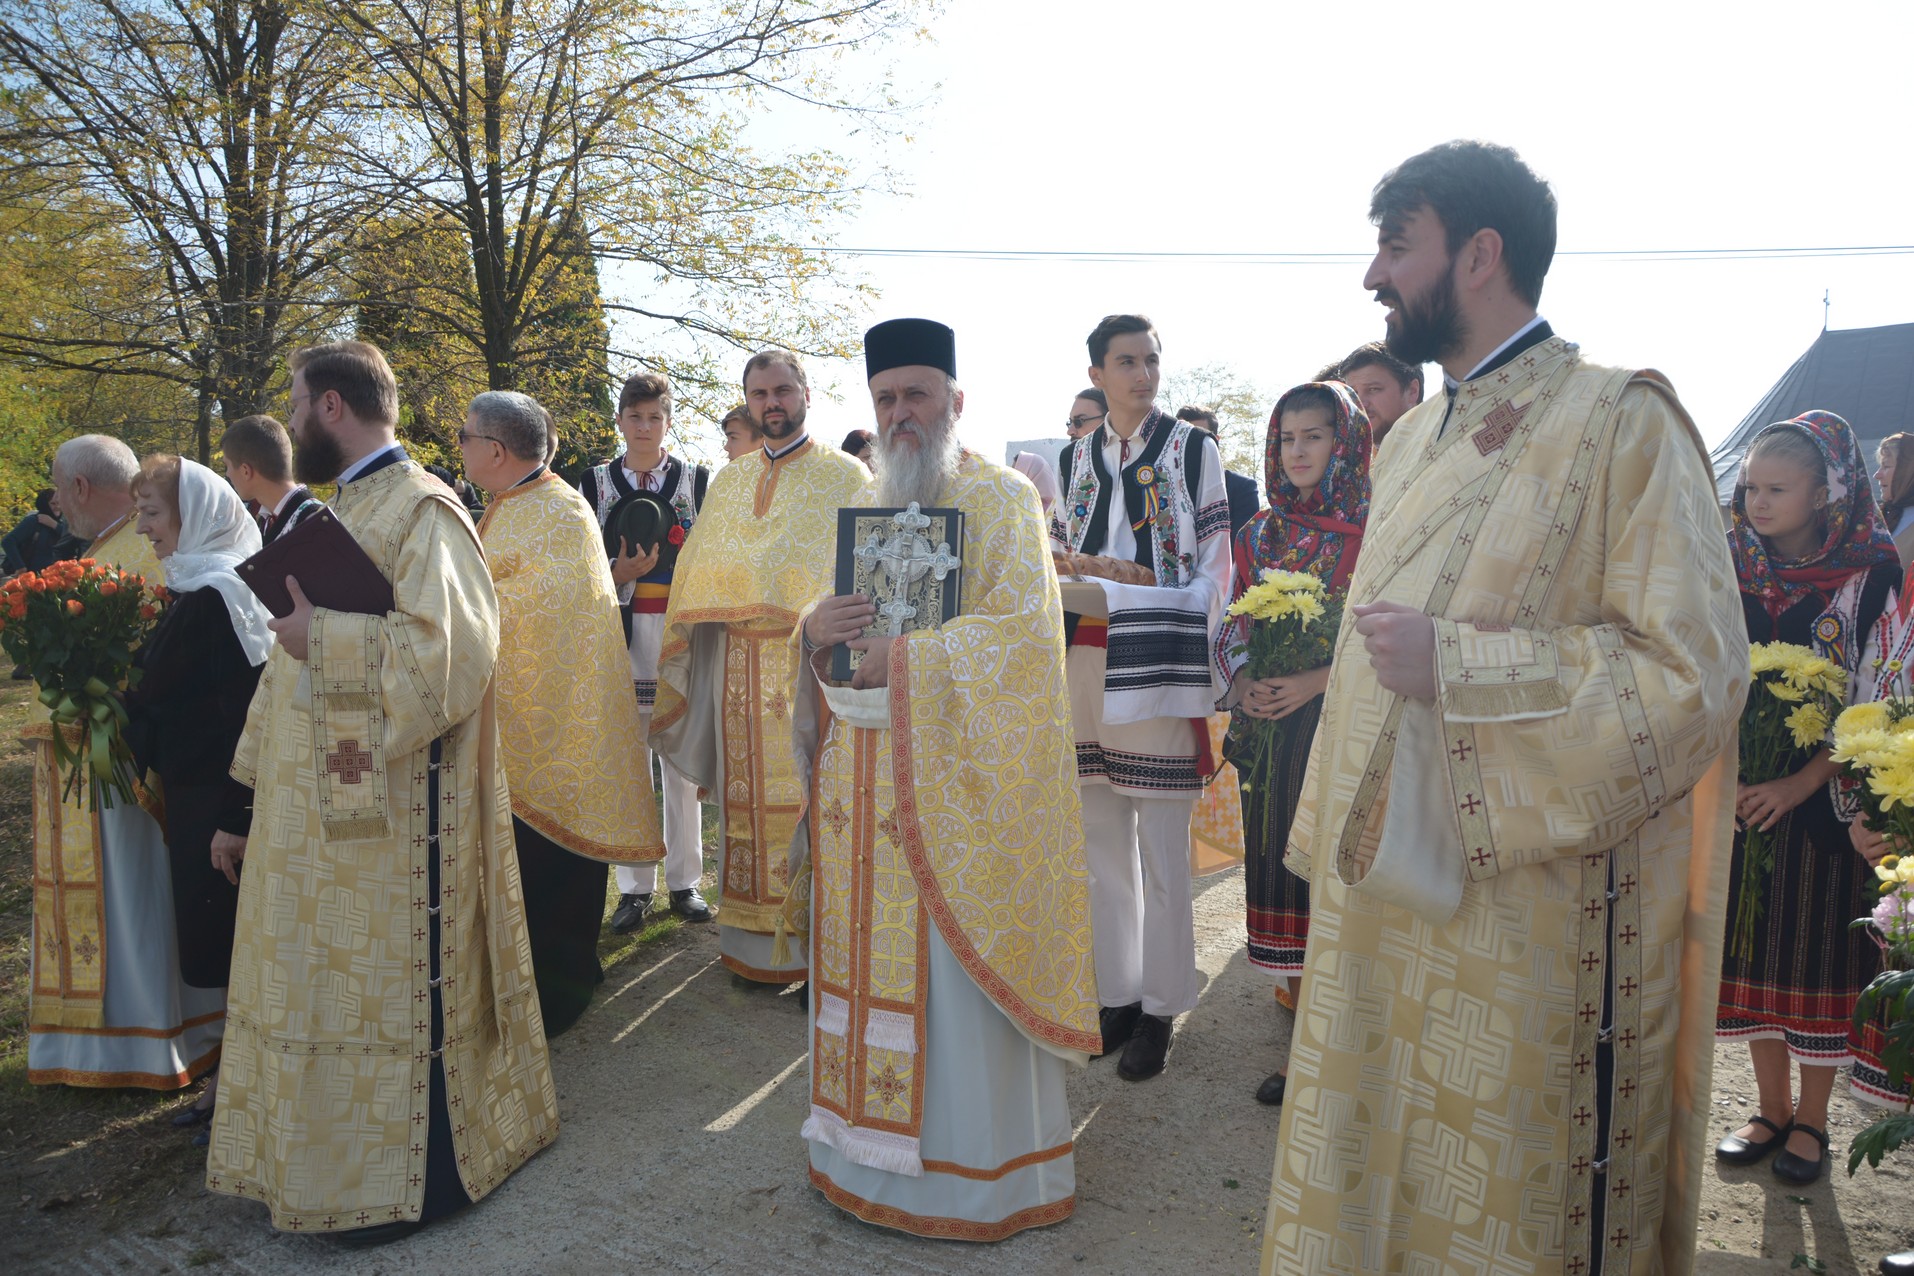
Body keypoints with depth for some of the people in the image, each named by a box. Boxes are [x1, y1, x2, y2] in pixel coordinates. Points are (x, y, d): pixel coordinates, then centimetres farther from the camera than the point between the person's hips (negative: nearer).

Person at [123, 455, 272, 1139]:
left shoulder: (220, 595, -19)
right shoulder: (194, 588, 11)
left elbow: (250, 709, -24)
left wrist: (236, 818, -24)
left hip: (223, 800, -9)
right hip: (194, 794, 9)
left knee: (232, 943, 2)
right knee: (215, 944, 17)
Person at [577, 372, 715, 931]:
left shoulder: (696, 481, 7)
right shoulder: (595, 483, 8)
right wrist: (617, 574, -11)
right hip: (621, 634, 1)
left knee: (681, 762, 3)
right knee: (628, 762, 3)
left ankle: (685, 881, 15)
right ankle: (636, 887, 13)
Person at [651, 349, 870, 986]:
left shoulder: (845, 476, 3)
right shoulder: (728, 481, 18)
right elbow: (699, 578, 18)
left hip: (811, 662, -4)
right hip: (738, 664, 5)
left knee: (810, 795, -4)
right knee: (747, 794, 7)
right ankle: (755, 941, 17)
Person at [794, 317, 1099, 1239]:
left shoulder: (1001, 499, -3)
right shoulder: (864, 505, 17)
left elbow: (1024, 628, -14)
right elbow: (832, 615, 18)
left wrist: (899, 655, -19)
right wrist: (817, 632, -6)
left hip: (953, 773, -6)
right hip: (864, 773, 6)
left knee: (955, 970, -1)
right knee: (872, 955, 10)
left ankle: (972, 1164, 15)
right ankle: (872, 1144, 25)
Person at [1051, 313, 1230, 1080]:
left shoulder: (1193, 450, 3)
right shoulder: (1073, 460, 14)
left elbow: (1214, 564, -1)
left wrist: (1200, 663, -11)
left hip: (1160, 668, -4)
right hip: (1084, 665, 4)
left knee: (1161, 851, 0)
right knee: (1101, 843, 10)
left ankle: (1159, 1009, 12)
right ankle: (1117, 994, 23)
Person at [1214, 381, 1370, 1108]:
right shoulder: (1261, 534, 13)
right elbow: (1234, 627, 15)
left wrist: (1317, 681, -19)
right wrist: (1243, 679, -5)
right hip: (1270, 729, 5)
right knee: (1285, 871, 8)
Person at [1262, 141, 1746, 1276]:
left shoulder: (1622, 423, -11)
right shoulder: (1413, 439, 12)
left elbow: (1695, 670, -17)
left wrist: (1453, 662, -20)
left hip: (1536, 914, -6)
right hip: (1388, 889, 7)